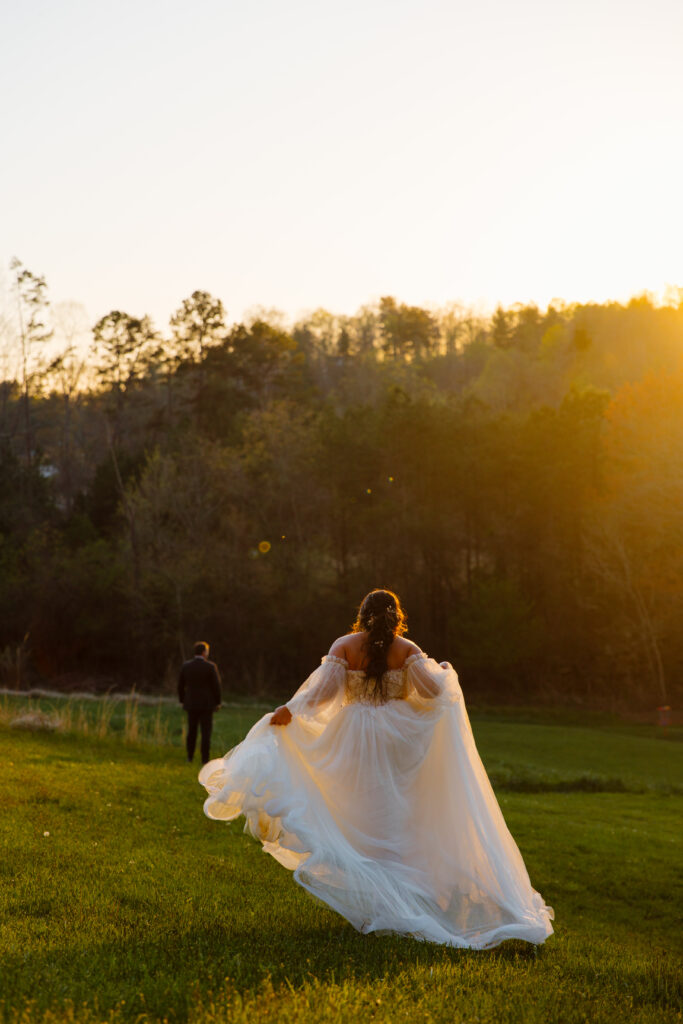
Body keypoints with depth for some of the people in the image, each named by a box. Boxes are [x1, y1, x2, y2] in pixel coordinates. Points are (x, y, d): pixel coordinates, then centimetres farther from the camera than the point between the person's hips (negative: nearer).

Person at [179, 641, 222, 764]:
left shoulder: (186, 666, -1)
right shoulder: (210, 666, -11)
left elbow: (180, 686, 4)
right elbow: (216, 685, -10)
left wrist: (182, 701, 16)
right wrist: (217, 702, 1)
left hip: (191, 704, 4)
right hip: (206, 704, -4)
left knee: (192, 731, 16)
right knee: (206, 732, 0)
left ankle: (190, 757, 21)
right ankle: (205, 759, -3)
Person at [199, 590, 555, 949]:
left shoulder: (344, 646, 1)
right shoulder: (407, 649, 1)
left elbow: (323, 690, -7)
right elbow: (432, 689, -5)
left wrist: (290, 710, 2)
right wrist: (445, 673, 16)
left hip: (357, 737, 0)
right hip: (399, 737, 0)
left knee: (362, 819, 7)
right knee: (399, 819, 6)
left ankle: (369, 901, 6)